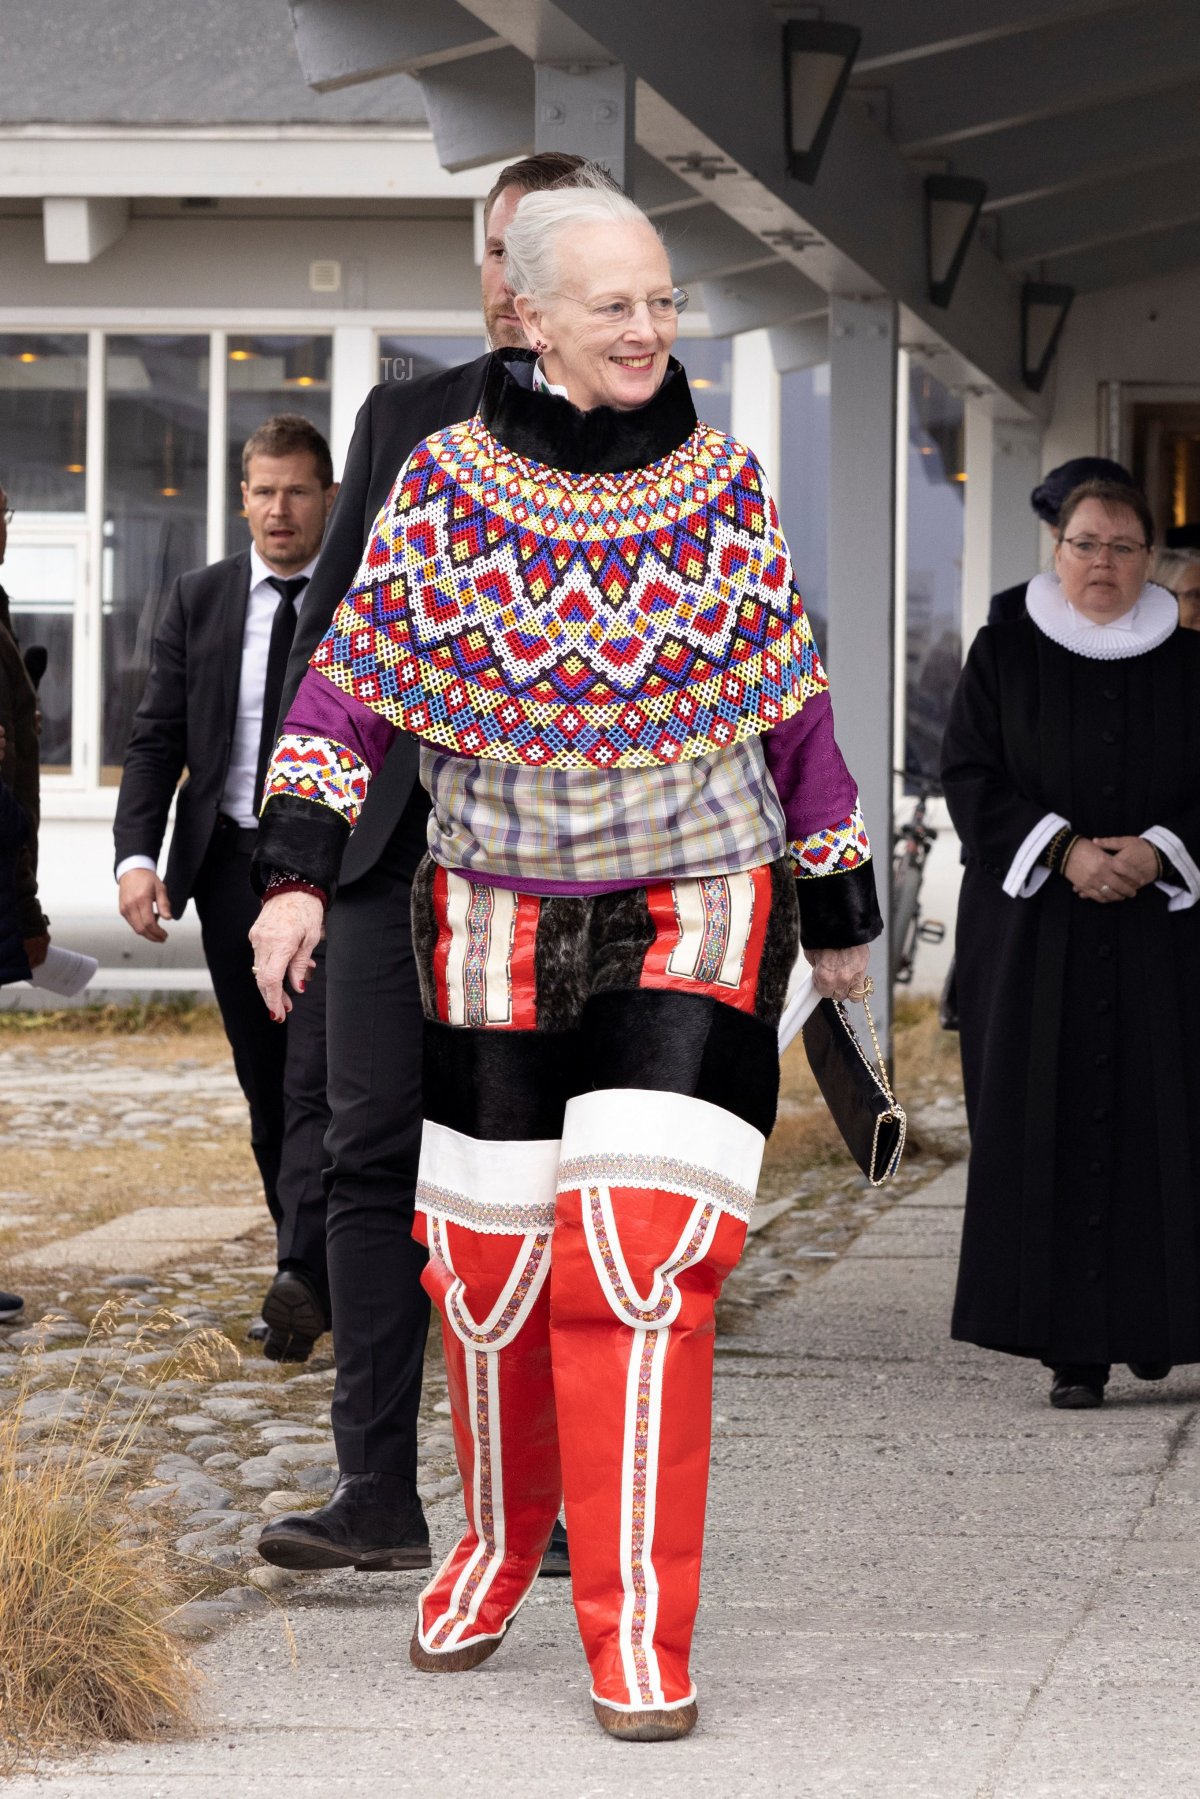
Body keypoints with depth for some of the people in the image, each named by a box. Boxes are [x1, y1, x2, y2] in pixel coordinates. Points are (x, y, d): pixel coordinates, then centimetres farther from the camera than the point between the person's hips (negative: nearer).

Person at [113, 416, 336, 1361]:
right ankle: (328, 1266, 20)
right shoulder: (199, 601, 8)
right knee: (265, 1084, 9)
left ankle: (304, 1276, -25)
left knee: (320, 1076, -16)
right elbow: (156, 740, 6)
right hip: (230, 865, 4)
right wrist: (138, 856, -8)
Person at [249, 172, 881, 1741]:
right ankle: (497, 1544, 35)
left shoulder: (725, 483, 1)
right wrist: (296, 875, -10)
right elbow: (349, 685, 0)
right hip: (495, 920, 1)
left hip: (696, 915, -1)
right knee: (489, 1259, 9)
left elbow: (792, 710, 9)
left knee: (642, 1263, -13)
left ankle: (637, 1638, -8)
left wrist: (838, 905, 14)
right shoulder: (443, 488, -2)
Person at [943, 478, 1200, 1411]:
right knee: (1050, 1129, -5)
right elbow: (970, 776, -1)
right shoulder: (1003, 656, 6)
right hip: (1033, 931, -1)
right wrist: (1063, 850, -15)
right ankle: (1074, 1344, -3)